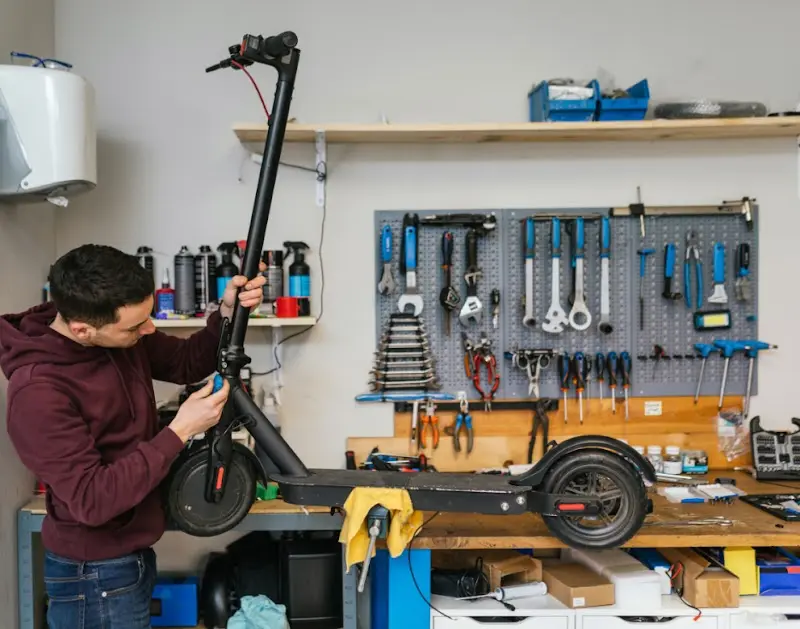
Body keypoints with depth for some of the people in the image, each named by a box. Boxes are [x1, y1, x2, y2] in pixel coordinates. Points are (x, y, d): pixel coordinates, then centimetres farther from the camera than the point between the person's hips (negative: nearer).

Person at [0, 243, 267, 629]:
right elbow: (91, 500, -30)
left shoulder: (122, 339, -7)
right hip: (96, 576, -7)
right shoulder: (39, 392, -29)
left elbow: (186, 362, 7)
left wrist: (227, 314, -13)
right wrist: (179, 433, -28)